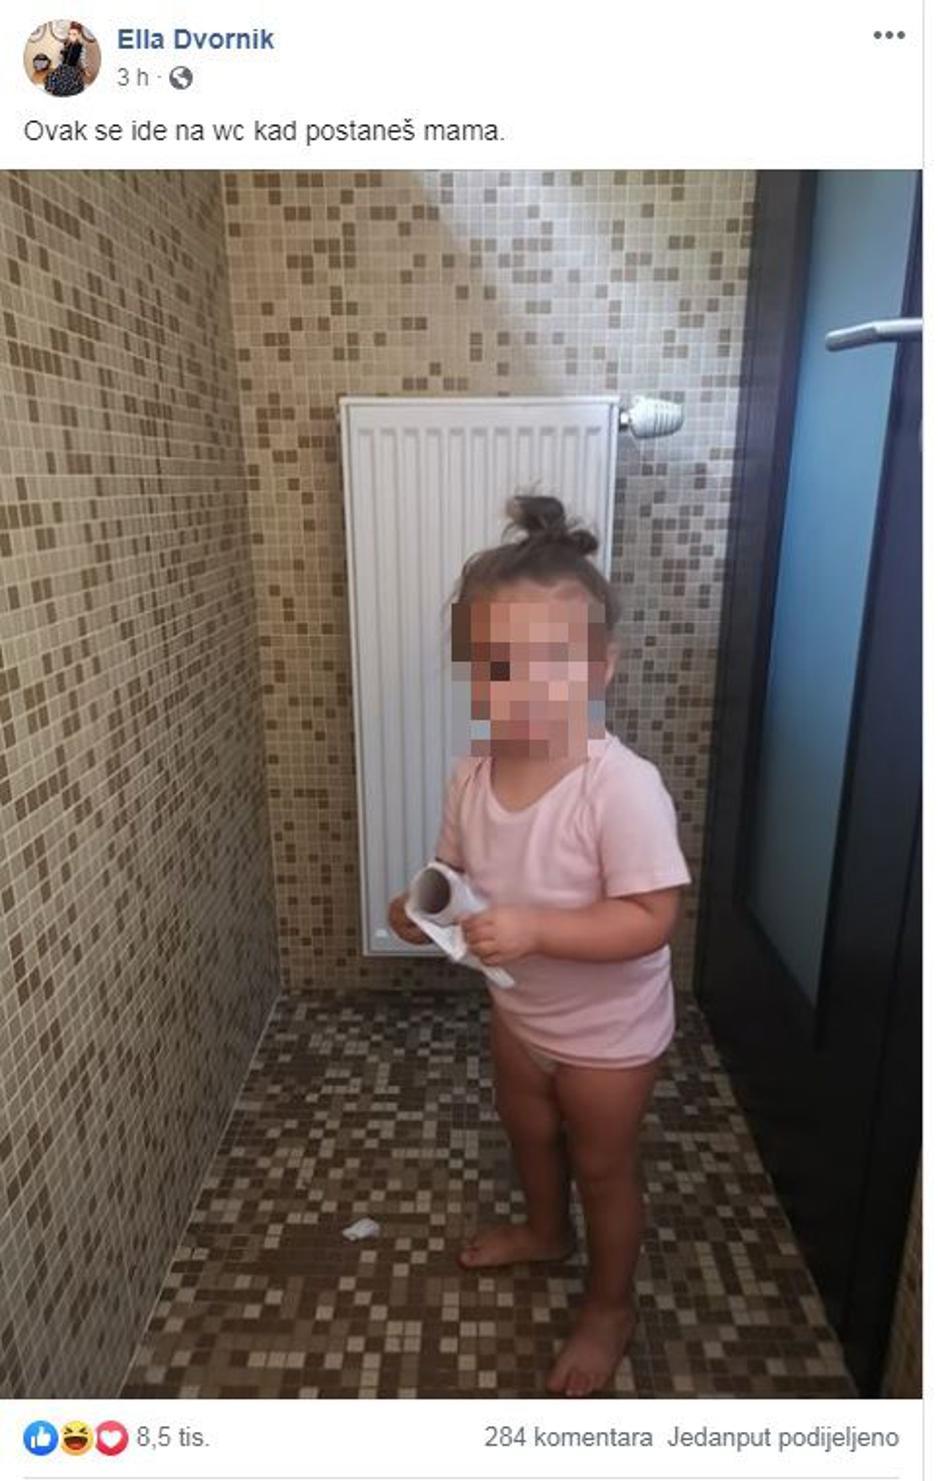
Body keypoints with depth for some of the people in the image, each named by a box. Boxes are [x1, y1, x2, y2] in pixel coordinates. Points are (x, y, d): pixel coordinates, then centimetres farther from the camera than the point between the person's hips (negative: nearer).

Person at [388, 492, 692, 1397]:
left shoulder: (624, 786, -34)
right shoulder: (471, 773, -14)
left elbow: (651, 919, -31)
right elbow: (460, 873, 0)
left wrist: (534, 928, -40)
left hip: (609, 1029, -6)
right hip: (519, 1009, 6)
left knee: (602, 1167, 19)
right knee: (528, 1131, 30)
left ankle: (610, 1308, 48)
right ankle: (545, 1231, 63)